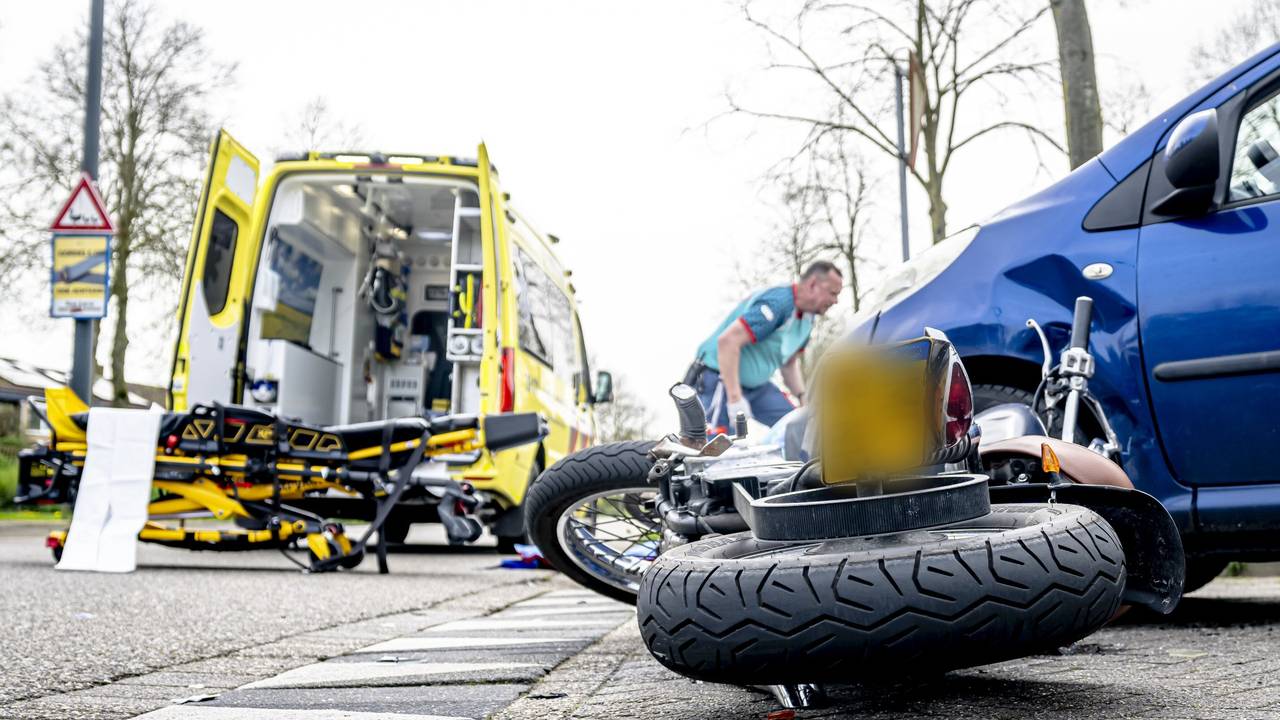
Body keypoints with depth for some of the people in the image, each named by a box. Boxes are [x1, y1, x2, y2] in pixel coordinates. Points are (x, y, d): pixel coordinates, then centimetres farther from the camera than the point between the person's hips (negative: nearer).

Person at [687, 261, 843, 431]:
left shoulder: (806, 318, 6)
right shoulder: (777, 302, -24)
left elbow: (789, 364, 20)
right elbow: (727, 341, -33)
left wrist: (803, 398, 5)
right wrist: (735, 399, -34)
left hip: (756, 384, 9)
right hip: (720, 381, -9)